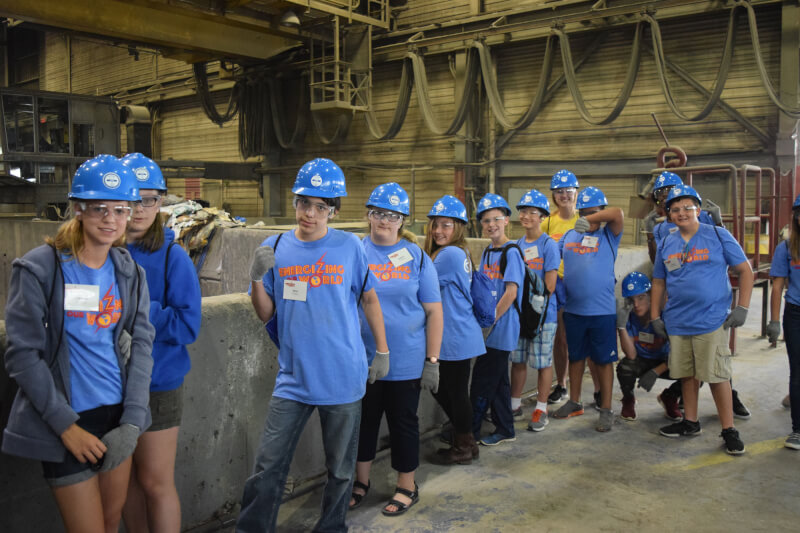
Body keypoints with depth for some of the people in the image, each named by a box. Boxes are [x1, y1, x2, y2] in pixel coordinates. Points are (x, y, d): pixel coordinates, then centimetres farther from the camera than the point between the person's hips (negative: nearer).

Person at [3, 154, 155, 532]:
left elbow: (141, 343, 0)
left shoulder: (129, 272, 4)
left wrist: (132, 419, -8)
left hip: (117, 415, 5)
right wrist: (65, 425, -14)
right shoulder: (39, 268, -10)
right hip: (66, 421, -4)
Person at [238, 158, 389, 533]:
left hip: (343, 378, -1)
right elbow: (265, 314, 4)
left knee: (340, 470, 14)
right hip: (293, 379, 1)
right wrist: (257, 278, -14)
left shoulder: (349, 246, -3)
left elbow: (369, 298, 8)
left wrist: (382, 351, 9)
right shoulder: (275, 248, 1)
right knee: (267, 469, 3)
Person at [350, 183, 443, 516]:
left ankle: (407, 486, 32)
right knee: (364, 421, 15)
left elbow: (433, 311, -2)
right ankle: (361, 481, 36)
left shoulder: (416, 257, -3)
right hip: (362, 360, 2)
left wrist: (432, 361, -6)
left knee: (403, 423, 12)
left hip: (405, 363, -1)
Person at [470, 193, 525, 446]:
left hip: (502, 327, -8)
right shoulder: (487, 252, 12)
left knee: (483, 379, -3)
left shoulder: (511, 252, -12)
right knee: (498, 378, 14)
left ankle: (470, 432, 8)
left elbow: (511, 293, -17)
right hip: (490, 327, 8)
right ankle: (505, 430, 26)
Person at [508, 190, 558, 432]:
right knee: (517, 359, 12)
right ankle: (514, 404, 26)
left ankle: (541, 409, 17)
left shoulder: (548, 245, -8)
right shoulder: (518, 244, 9)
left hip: (543, 314, -5)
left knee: (543, 362, 4)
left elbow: (549, 287, -11)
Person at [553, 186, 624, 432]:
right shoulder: (570, 235, 9)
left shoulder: (608, 236, -3)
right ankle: (574, 402, 32)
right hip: (573, 310, 4)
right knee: (575, 356, 17)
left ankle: (606, 410, 16)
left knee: (603, 360, 5)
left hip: (602, 310, -4)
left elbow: (617, 213, -20)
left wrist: (589, 220, -28)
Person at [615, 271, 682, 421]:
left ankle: (669, 398, 9)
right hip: (641, 361, 0)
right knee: (624, 368, -35)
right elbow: (631, 355, -24)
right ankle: (628, 400, 1)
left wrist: (655, 372, -26)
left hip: (663, 363, 0)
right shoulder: (627, 316, -19)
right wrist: (621, 326, -35)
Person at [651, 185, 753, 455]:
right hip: (677, 322, 4)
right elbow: (659, 282, 16)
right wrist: (655, 316, 11)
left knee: (717, 376, -3)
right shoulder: (666, 244, 10)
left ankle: (729, 430, 10)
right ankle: (690, 422, 28)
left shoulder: (718, 236, -1)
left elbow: (745, 271, 0)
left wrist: (742, 308, -7)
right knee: (687, 374, 13)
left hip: (711, 320, -4)